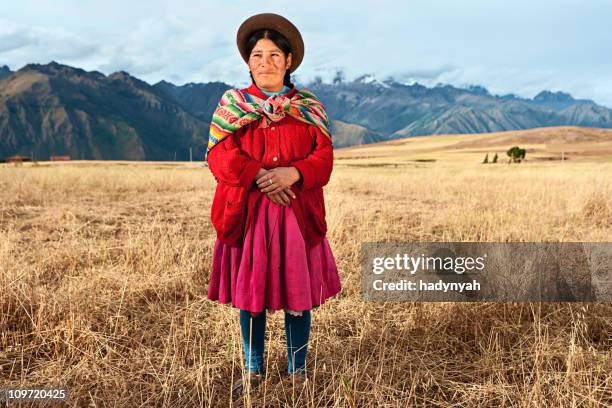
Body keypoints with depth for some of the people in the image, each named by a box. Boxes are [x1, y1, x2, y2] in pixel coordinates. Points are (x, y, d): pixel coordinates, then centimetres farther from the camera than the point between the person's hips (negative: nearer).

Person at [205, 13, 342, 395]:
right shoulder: (230, 105, 7)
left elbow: (324, 159, 0)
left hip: (297, 214, 0)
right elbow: (219, 156, -4)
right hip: (246, 213, 0)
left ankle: (298, 370, 24)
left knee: (297, 295, 5)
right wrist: (260, 177, -19)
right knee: (249, 294, 7)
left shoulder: (309, 108, 8)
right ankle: (254, 369, 25)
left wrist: (293, 173, -20)